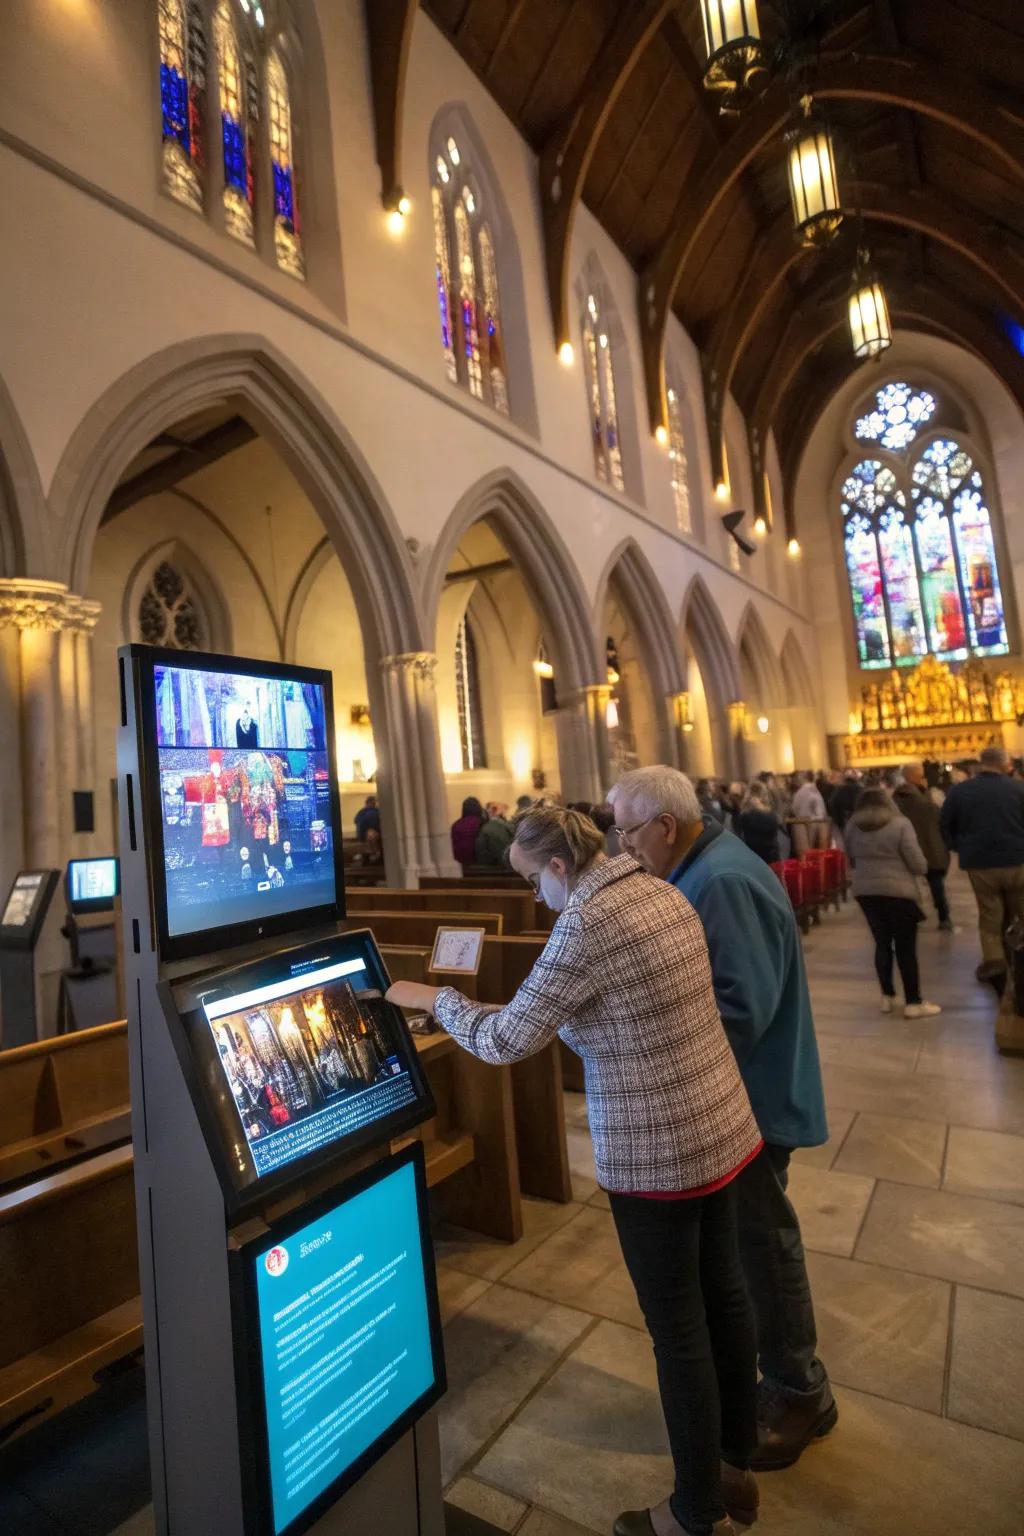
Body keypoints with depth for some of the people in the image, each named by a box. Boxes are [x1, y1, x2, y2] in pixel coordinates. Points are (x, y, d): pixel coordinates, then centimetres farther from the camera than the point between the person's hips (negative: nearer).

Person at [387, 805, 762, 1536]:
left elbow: (508, 1041, -17)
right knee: (723, 1295, 24)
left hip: (655, 1155, -8)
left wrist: (434, 998, -3)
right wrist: (564, 1019, 12)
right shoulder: (663, 893, 2)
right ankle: (736, 1470, 46)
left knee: (678, 1328, 13)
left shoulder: (585, 923, -24)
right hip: (723, 1126, 9)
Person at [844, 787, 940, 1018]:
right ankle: (913, 1003, 12)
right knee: (906, 947, 5)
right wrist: (923, 868, 12)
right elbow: (919, 864, -9)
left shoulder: (852, 826, 5)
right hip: (897, 891, -4)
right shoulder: (900, 823, -9)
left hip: (865, 891, 4)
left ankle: (887, 997, 22)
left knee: (882, 943, 15)